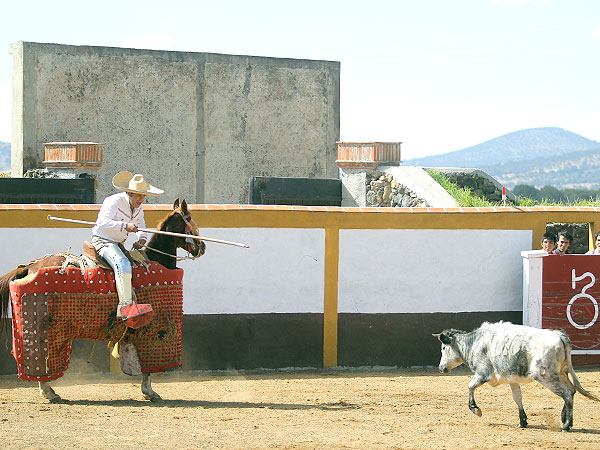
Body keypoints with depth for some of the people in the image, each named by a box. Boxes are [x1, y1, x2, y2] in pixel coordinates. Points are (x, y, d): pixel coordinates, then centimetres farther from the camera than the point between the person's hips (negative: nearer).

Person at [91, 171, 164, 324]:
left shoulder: (138, 207, 7)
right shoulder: (114, 201, -20)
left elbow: (140, 224, 23)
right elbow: (103, 222, -32)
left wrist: (142, 239, 1)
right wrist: (125, 226, -43)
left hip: (118, 243, 9)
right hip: (102, 241, -9)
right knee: (123, 264, -32)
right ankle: (125, 306, -33)